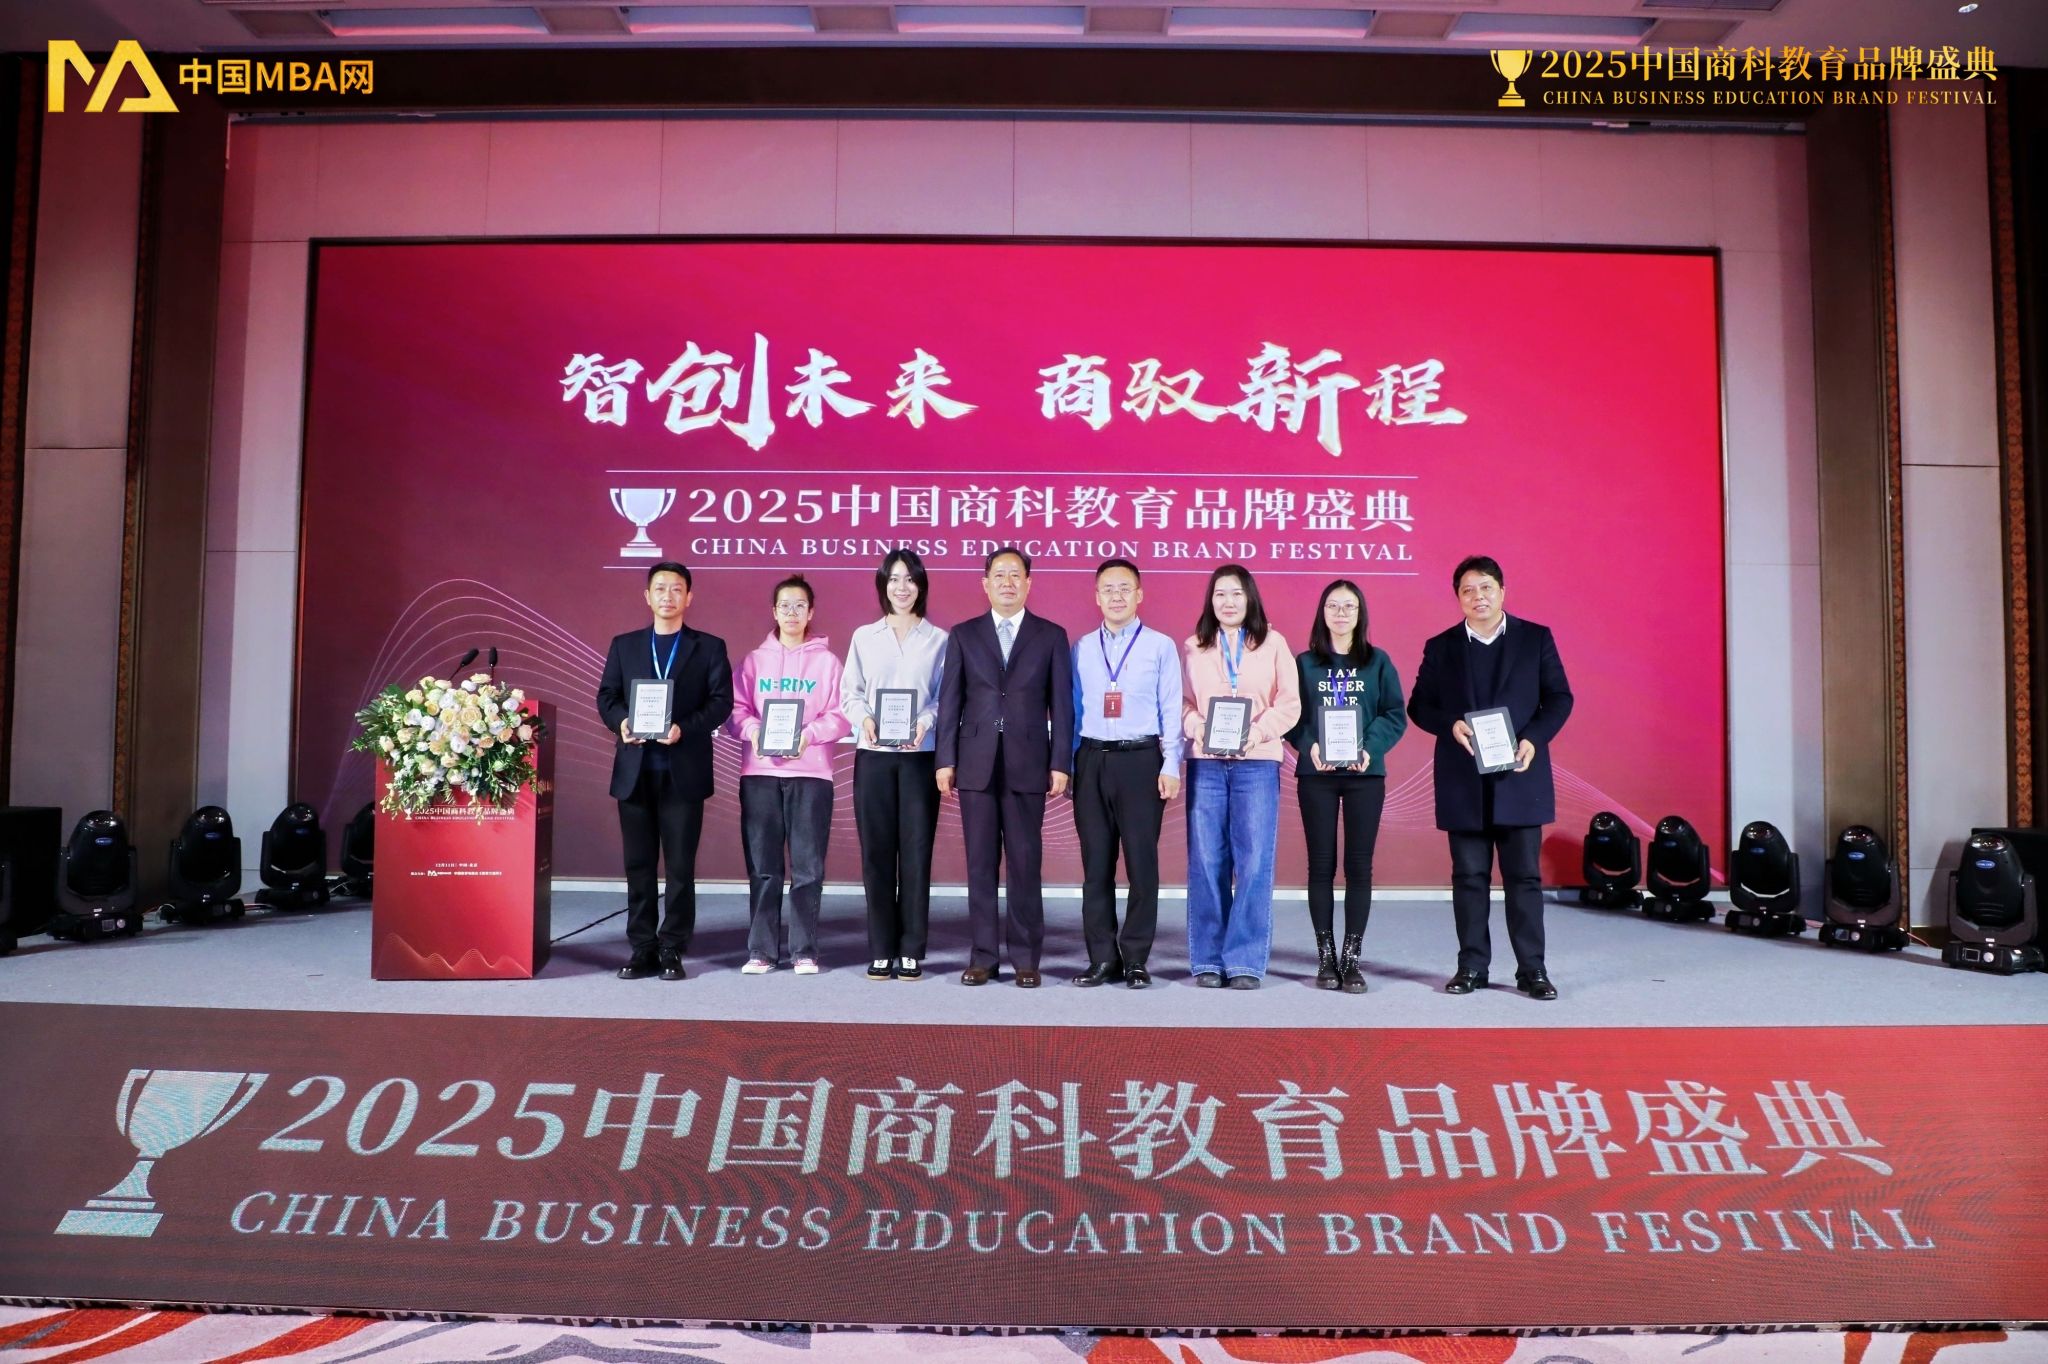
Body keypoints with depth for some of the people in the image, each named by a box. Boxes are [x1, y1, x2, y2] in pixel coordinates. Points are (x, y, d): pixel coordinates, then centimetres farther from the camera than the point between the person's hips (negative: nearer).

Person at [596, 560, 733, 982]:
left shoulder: (709, 647, 7)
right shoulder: (624, 645, 14)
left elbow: (721, 701, -2)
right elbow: (606, 696, 9)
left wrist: (684, 728, -17)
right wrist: (620, 722, -12)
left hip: (683, 771, -2)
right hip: (635, 770, 2)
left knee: (680, 866, 1)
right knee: (638, 864, 6)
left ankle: (673, 951, 8)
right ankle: (642, 950, 13)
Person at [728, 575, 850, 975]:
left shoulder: (826, 661, 6)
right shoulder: (754, 660, 12)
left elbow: (840, 717, 0)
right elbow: (737, 709, 7)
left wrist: (809, 734, -16)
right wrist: (753, 730, -14)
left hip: (810, 772, -1)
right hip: (759, 771, 2)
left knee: (808, 866, -1)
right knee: (762, 867, 4)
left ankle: (805, 950, 7)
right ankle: (761, 950, 11)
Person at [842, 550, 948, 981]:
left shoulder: (937, 639, 6)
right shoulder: (864, 637, 11)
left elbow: (945, 698, 2)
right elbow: (851, 694, 8)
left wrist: (925, 723, -17)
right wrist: (864, 720, -12)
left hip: (920, 756, -1)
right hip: (873, 755, 1)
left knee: (916, 852, 0)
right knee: (877, 853, 2)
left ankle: (911, 951, 7)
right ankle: (881, 951, 10)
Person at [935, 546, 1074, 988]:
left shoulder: (1051, 636, 7)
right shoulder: (963, 635, 10)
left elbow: (1061, 704, 4)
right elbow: (950, 702, 7)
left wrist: (1061, 763, -3)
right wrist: (945, 761, 0)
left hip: (1028, 765, -1)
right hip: (976, 764, 1)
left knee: (1025, 863, 1)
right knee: (981, 864, 4)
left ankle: (1025, 958, 8)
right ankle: (984, 956, 11)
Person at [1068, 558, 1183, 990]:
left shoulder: (1161, 646, 3)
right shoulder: (1081, 648, 11)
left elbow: (1172, 710, 1)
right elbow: (1072, 708, 10)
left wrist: (1171, 765, -6)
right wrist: (1065, 763, 5)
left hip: (1140, 759, -2)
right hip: (1091, 760, 3)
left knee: (1142, 861, 0)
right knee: (1095, 863, 6)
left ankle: (1135, 959, 10)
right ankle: (1102, 958, 14)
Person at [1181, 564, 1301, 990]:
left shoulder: (1273, 643, 8)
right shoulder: (1193, 647, 11)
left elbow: (1289, 702, 3)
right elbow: (1182, 701, 6)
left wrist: (1259, 732, -13)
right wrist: (1196, 727, -14)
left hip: (1257, 762, -1)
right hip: (1205, 762, 1)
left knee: (1254, 862, -4)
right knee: (1206, 862, 1)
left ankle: (1246, 962, 2)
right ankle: (1207, 960, 9)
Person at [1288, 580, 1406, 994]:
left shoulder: (1378, 662, 6)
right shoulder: (1305, 662, 6)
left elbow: (1395, 715, 2)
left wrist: (1371, 749, -14)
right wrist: (1309, 746, -15)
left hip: (1365, 774, 0)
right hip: (1316, 773, 0)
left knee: (1359, 865, 0)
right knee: (1321, 864, 2)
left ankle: (1352, 958, 7)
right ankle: (1326, 957, 9)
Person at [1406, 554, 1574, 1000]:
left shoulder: (1536, 638, 6)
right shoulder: (1440, 647, 8)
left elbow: (1560, 697, 4)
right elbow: (1418, 705, 8)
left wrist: (1535, 738, -12)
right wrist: (1451, 725, -12)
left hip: (1519, 777, -1)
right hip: (1463, 782, 1)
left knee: (1524, 876, 2)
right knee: (1469, 877, 5)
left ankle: (1531, 969, 8)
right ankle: (1472, 967, 13)